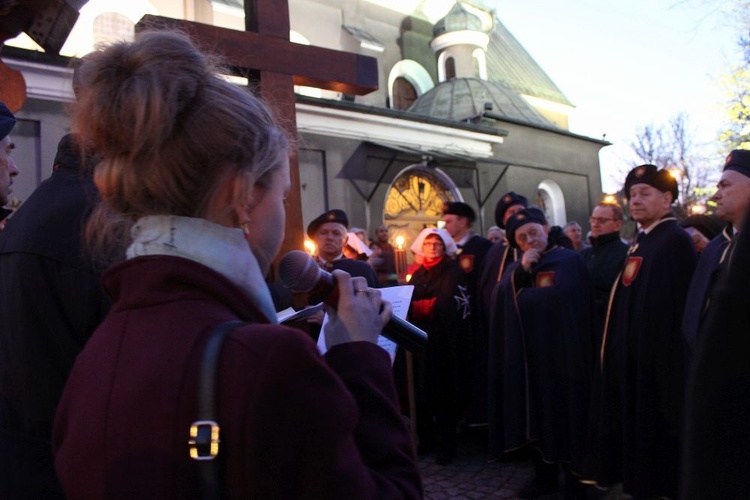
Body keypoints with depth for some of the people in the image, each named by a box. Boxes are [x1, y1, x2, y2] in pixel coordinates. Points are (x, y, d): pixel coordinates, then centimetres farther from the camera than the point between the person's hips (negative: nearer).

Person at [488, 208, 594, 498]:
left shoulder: (569, 260, -3)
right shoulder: (517, 267, 14)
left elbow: (560, 298, -17)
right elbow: (503, 299, -2)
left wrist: (525, 296, -8)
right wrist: (521, 271, -13)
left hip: (561, 352, -5)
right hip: (529, 354, 5)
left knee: (564, 415, 3)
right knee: (536, 415, 10)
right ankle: (544, 475, 24)